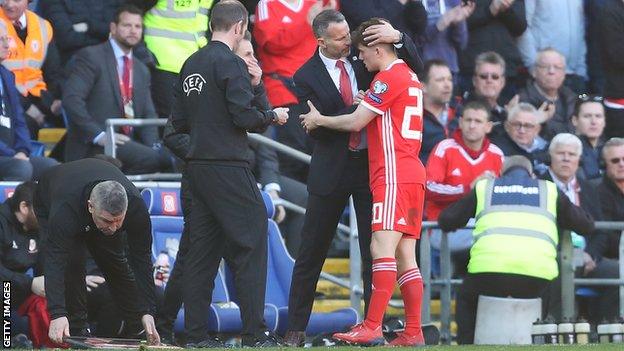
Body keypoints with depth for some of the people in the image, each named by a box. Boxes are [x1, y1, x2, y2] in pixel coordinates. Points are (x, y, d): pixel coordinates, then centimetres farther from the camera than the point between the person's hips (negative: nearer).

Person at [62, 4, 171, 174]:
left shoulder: (142, 70, 22)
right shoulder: (91, 57, -1)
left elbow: (148, 115, 18)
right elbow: (71, 98, -12)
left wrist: (153, 146, -3)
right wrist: (99, 135, -20)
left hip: (129, 143, 7)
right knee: (161, 159, -27)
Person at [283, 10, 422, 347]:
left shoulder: (360, 55, 0)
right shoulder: (307, 76, -8)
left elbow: (413, 61, 3)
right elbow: (317, 128, -13)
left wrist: (397, 37, -17)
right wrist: (356, 109, -21)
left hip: (371, 164, 2)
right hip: (332, 169, -2)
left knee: (374, 249, 1)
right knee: (312, 251, 4)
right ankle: (296, 328, 11)